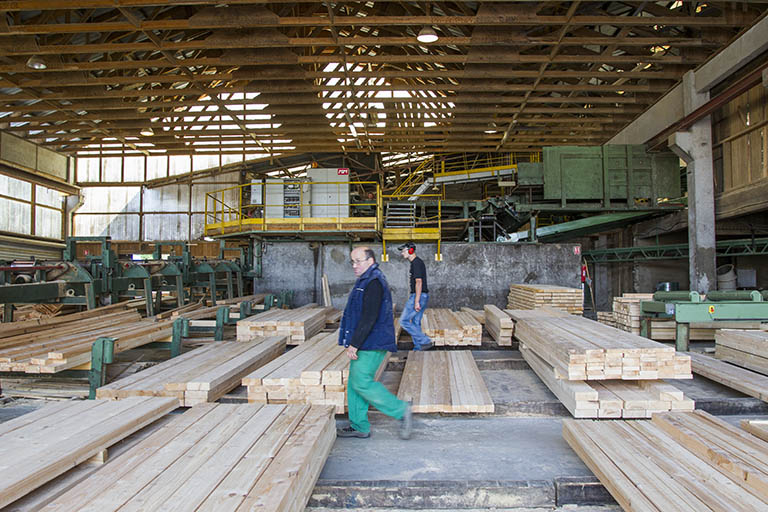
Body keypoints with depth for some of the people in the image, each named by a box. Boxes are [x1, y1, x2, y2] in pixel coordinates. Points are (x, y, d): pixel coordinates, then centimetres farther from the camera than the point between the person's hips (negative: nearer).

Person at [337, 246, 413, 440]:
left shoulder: (373, 283, -16)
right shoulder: (365, 281, 18)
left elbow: (368, 318, -23)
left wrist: (354, 344, -22)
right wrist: (354, 343, 25)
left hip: (372, 344, -10)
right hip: (366, 344, 10)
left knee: (361, 382, -10)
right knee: (354, 383, 12)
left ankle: (401, 410, -2)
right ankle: (359, 427, 20)